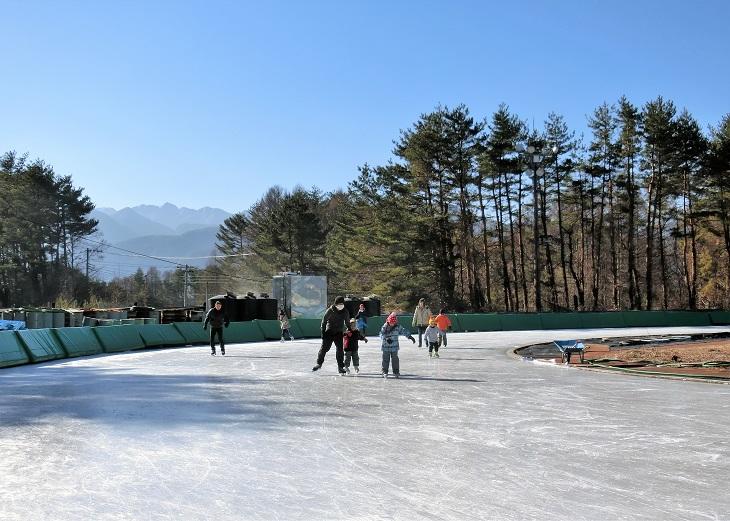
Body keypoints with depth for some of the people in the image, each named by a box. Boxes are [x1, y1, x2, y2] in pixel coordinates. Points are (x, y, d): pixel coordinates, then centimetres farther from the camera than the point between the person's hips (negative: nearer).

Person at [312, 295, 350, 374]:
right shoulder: (330, 311, -10)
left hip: (339, 333, 3)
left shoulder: (345, 312, 3)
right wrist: (323, 331, -9)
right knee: (324, 347, -4)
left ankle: (340, 367, 6)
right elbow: (324, 321, -6)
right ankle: (319, 363, 13)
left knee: (340, 349, -2)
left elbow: (347, 323, 15)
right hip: (329, 332, -3)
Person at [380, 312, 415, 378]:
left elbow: (404, 331, 3)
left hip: (394, 347, 2)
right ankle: (385, 372, 12)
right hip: (386, 347, -2)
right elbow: (381, 335, -15)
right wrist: (386, 339, -32)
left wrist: (410, 336, -5)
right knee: (385, 359, 3)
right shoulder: (384, 327, -7)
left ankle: (396, 372, 14)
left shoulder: (398, 327, 0)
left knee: (395, 359, 5)